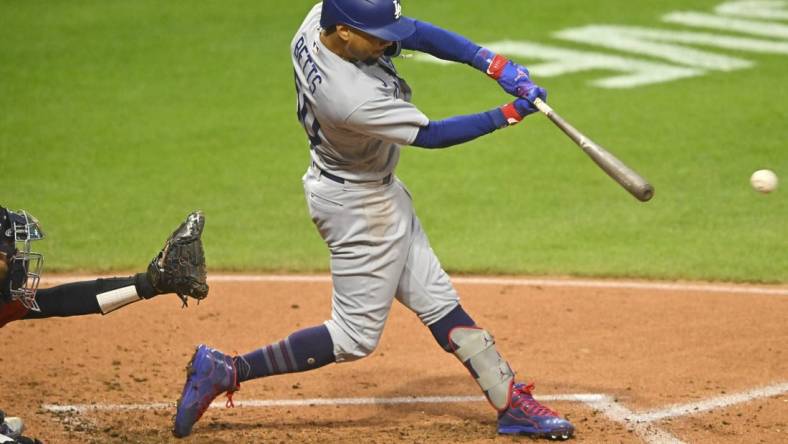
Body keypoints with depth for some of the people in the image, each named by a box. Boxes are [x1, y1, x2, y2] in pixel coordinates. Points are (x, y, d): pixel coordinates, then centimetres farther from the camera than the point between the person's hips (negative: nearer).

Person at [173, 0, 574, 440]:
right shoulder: (350, 98, -38)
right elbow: (431, 135, -25)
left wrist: (495, 64, -19)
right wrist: (508, 115, -19)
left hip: (378, 189, 10)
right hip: (359, 206, -10)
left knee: (436, 301, 15)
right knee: (356, 336, 3)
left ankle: (511, 401, 23)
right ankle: (226, 371, 6)